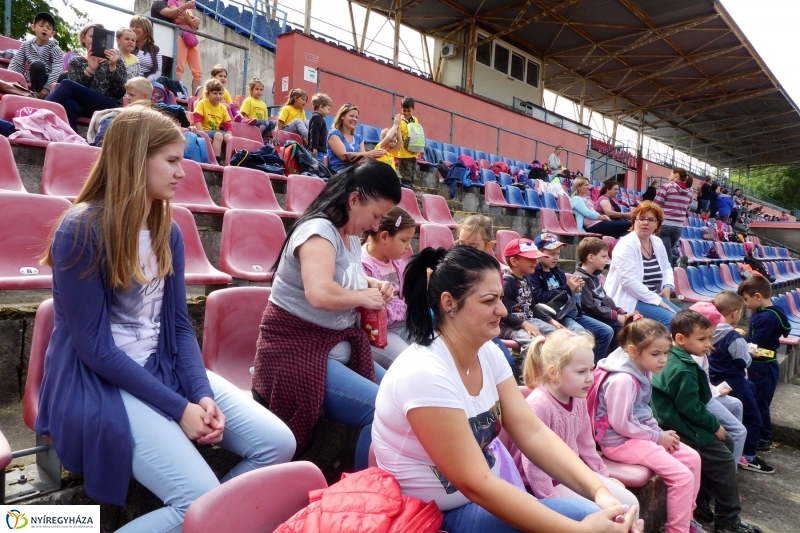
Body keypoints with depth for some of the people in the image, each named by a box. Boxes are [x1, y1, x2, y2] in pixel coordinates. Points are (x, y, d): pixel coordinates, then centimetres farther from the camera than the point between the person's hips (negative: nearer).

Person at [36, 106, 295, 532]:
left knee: (278, 443, -5)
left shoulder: (167, 231, 6)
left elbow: (179, 324, 6)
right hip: (99, 384, -7)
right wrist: (179, 407, -18)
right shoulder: (82, 230, -15)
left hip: (163, 367, 7)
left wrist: (202, 393, -9)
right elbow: (93, 346, -17)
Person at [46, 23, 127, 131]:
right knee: (69, 104, -37)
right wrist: (90, 70, -15)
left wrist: (112, 67, -15)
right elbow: (76, 89, 0)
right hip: (85, 105, 2)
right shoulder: (76, 62, 17)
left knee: (67, 84, -25)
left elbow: (120, 93, 0)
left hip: (110, 107, -2)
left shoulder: (114, 61, 13)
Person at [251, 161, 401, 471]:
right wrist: (364, 297, -17)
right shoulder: (319, 230, -17)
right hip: (299, 351, -9)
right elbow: (320, 294, -35)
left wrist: (374, 285, 9)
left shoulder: (351, 237, 10)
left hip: (340, 348, 9)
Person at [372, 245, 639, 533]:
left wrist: (599, 491, -19)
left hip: (485, 493, 7)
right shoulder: (425, 374, -28)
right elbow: (476, 485, -27)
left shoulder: (488, 353, -4)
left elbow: (533, 433, -6)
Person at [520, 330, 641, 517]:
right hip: (550, 482, -9)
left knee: (630, 503, 7)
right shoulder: (538, 404, -29)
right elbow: (533, 462, -27)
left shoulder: (578, 399, -1)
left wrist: (604, 476, 19)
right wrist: (551, 502, -22)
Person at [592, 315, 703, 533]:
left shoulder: (643, 371, 4)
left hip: (639, 434, 10)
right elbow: (621, 424, -24)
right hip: (620, 441, -10)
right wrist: (657, 436, -13)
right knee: (682, 476, -13)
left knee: (692, 458, 11)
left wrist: (659, 431, 1)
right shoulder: (623, 379, -27)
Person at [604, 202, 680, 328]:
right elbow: (628, 281, -24)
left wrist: (668, 286, 2)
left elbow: (666, 268, 25)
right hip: (630, 299, -8)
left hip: (654, 297, 9)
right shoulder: (626, 245, -15)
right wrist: (657, 301, -20)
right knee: (670, 319, -23)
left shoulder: (658, 243, 10)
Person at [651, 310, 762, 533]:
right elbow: (691, 408, -23)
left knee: (727, 443, 21)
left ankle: (701, 501, 25)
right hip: (682, 428, -11)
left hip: (682, 421, 11)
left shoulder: (675, 360, 7)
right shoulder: (684, 370, -25)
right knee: (724, 462, -2)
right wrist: (715, 426, -8)